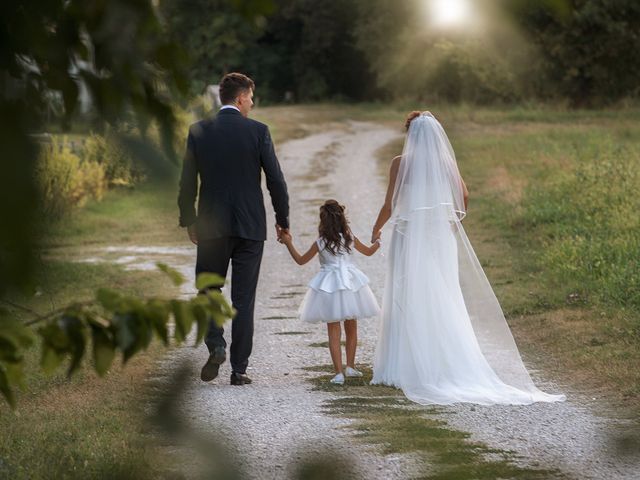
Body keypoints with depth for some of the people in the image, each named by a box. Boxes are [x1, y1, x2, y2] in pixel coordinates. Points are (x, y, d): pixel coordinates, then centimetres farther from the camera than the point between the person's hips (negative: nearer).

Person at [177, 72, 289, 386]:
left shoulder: (198, 132, 0)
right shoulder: (258, 131, -5)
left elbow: (187, 184, 1)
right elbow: (276, 180, -4)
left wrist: (189, 222, 13)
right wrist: (282, 219, 9)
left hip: (211, 227, 1)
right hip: (250, 227, -1)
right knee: (243, 298, 6)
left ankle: (216, 345, -7)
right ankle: (239, 369, 6)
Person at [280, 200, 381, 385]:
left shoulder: (320, 243, -11)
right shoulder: (350, 238, -3)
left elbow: (301, 260, 0)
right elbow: (368, 252, 14)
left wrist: (288, 243, 9)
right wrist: (378, 241, 34)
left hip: (329, 286, -2)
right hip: (350, 284, 2)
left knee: (333, 332, 2)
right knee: (351, 328, 18)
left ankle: (339, 373, -5)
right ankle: (350, 366, 27)